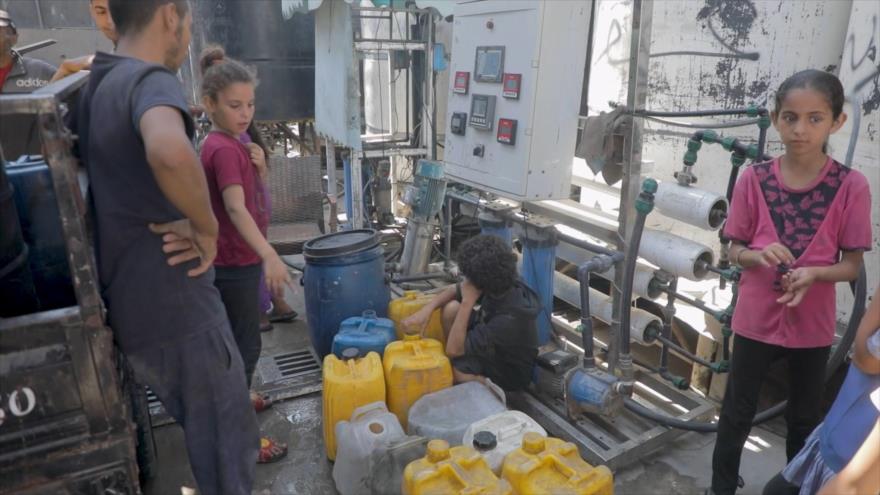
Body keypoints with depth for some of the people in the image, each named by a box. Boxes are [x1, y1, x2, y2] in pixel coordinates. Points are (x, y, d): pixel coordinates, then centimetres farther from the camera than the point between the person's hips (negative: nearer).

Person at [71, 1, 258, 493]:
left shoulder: (98, 87, 11)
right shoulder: (152, 79, -18)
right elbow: (169, 151, -42)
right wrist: (207, 227, -25)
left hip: (133, 303, 9)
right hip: (176, 307, -9)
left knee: (207, 432, 27)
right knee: (229, 442, 9)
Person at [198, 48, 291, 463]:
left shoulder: (230, 142, 8)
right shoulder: (224, 149, -22)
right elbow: (236, 209, -37)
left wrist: (258, 164, 3)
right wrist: (269, 255, -47)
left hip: (238, 261, 10)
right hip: (235, 264, -10)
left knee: (236, 338, 23)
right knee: (247, 345, -1)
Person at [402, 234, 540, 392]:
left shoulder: (509, 320, -40)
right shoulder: (500, 285, -19)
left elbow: (453, 349, -32)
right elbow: (456, 290, -1)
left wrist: (468, 302, -35)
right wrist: (427, 309, -17)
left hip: (508, 374, -7)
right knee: (451, 308, -11)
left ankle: (485, 383, -1)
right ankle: (465, 362, 8)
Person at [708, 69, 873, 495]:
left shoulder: (851, 186, -10)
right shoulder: (754, 179, -9)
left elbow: (852, 265, -5)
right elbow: (735, 250, -1)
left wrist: (813, 273, -24)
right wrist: (758, 255, -23)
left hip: (813, 325, 0)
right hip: (756, 319, 0)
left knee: (805, 418, 20)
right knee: (737, 413, 14)